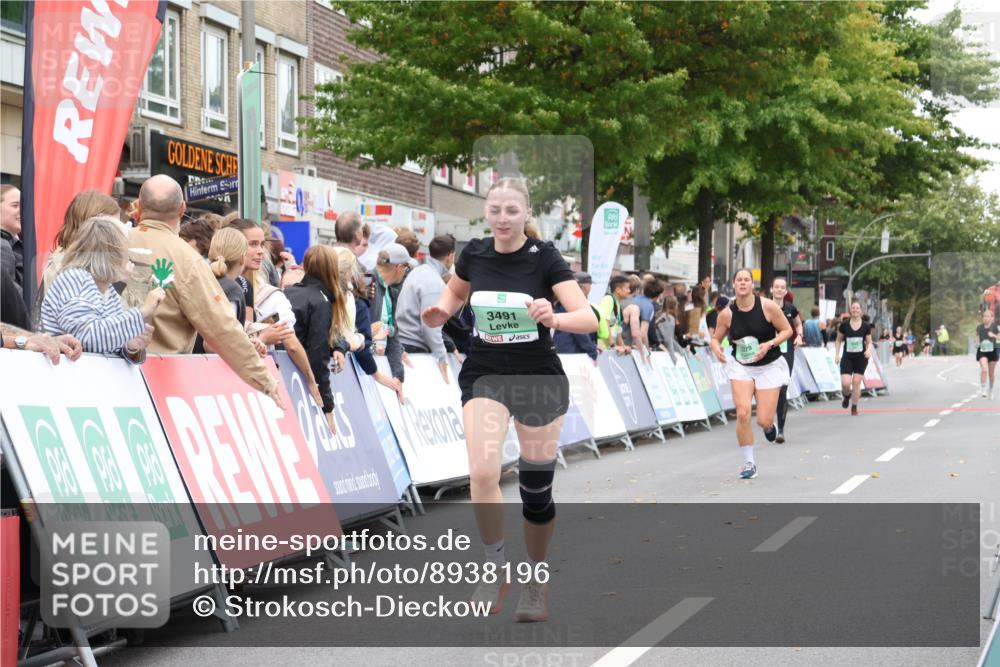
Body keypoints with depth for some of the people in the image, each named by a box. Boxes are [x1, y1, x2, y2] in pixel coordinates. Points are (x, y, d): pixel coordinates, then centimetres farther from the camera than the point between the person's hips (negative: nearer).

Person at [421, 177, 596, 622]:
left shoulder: (544, 257, -12)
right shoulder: (474, 254, -3)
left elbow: (589, 318, -20)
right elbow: (456, 291, 20)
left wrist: (554, 318, -41)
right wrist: (441, 313, -2)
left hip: (539, 379, -1)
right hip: (484, 374, 2)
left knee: (536, 488, 8)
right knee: (483, 472, -21)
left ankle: (536, 581, 29)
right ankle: (495, 567, -1)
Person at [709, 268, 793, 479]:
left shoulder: (768, 306, -13)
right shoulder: (727, 314, -8)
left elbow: (787, 330, -5)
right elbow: (715, 338, 5)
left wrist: (769, 344, -21)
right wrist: (717, 349, -18)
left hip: (770, 366, -1)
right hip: (740, 365, 1)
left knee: (764, 420, -5)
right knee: (742, 413, -17)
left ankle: (770, 426, 37)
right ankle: (749, 463, 0)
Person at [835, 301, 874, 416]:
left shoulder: (866, 326, -1)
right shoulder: (844, 325, -2)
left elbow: (869, 342, 6)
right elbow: (838, 340, 9)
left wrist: (869, 350, -15)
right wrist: (837, 354, 0)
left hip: (861, 358, 0)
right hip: (847, 358, 0)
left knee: (856, 382, -2)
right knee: (845, 383, -12)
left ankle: (854, 407, 15)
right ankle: (847, 395, 24)